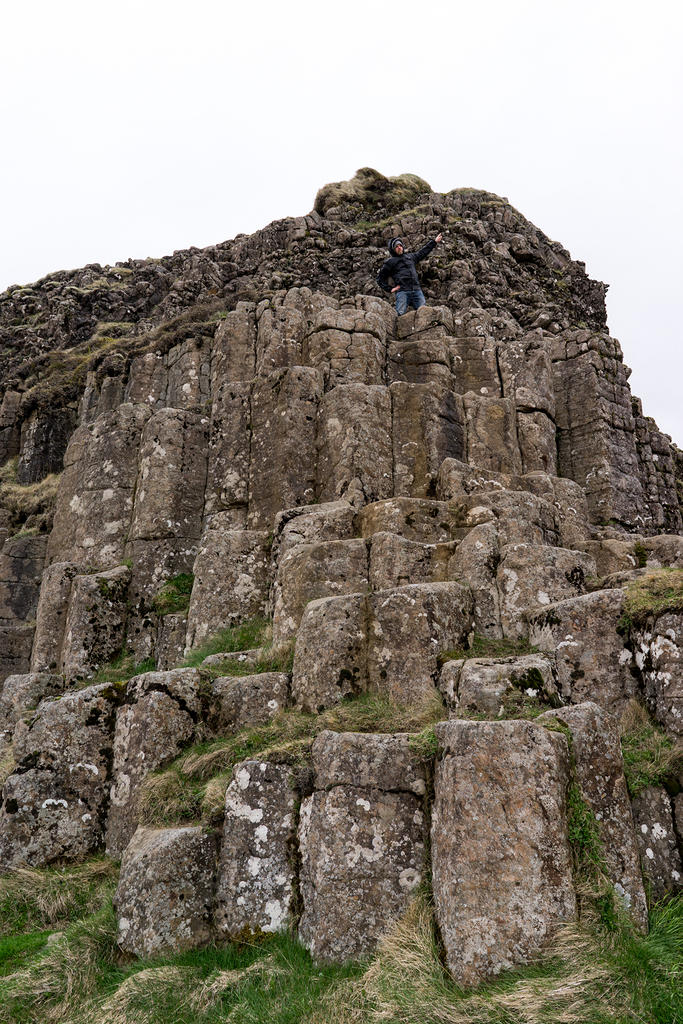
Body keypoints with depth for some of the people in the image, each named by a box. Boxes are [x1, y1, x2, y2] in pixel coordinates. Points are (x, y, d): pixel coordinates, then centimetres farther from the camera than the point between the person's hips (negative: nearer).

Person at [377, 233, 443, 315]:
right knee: (401, 314, -19)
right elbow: (380, 279, 12)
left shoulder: (410, 256, 26)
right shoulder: (390, 262, 12)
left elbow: (422, 252, 40)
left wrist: (434, 242, 46)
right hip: (402, 292, -4)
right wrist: (390, 289, 1)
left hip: (417, 290, 4)